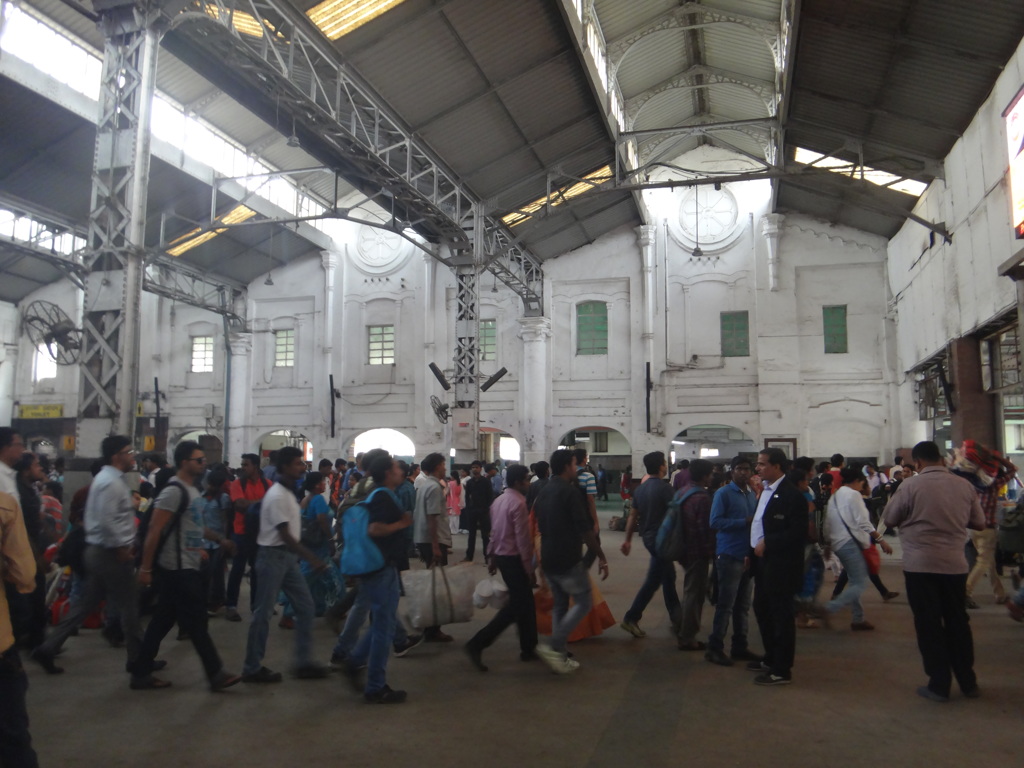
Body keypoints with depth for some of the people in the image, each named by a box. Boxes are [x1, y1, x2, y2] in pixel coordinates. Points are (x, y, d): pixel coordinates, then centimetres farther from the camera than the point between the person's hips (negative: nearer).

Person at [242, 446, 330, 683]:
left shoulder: (288, 492, 10)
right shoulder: (277, 496, -19)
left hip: (287, 556, 9)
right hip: (273, 556, -9)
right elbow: (285, 535, -22)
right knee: (263, 613, 1)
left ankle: (304, 662, 14)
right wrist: (312, 558, -22)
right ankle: (252, 668, 13)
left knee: (305, 607, 8)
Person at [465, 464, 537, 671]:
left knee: (525, 602, 17)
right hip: (515, 559, -9)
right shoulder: (519, 503, -19)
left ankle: (528, 648, 26)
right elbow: (523, 539, -20)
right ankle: (477, 644, -6)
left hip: (502, 556, 9)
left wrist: (492, 556, 20)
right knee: (516, 606, -2)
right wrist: (529, 568, -16)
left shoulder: (498, 501, 9)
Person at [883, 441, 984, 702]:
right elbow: (979, 523, 10)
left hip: (920, 565, -4)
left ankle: (939, 685, 11)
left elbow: (889, 520, -2)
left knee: (929, 624, 5)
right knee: (958, 622, 16)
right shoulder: (964, 485, 1)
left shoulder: (911, 485, -11)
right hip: (955, 564, 4)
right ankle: (968, 682, 25)